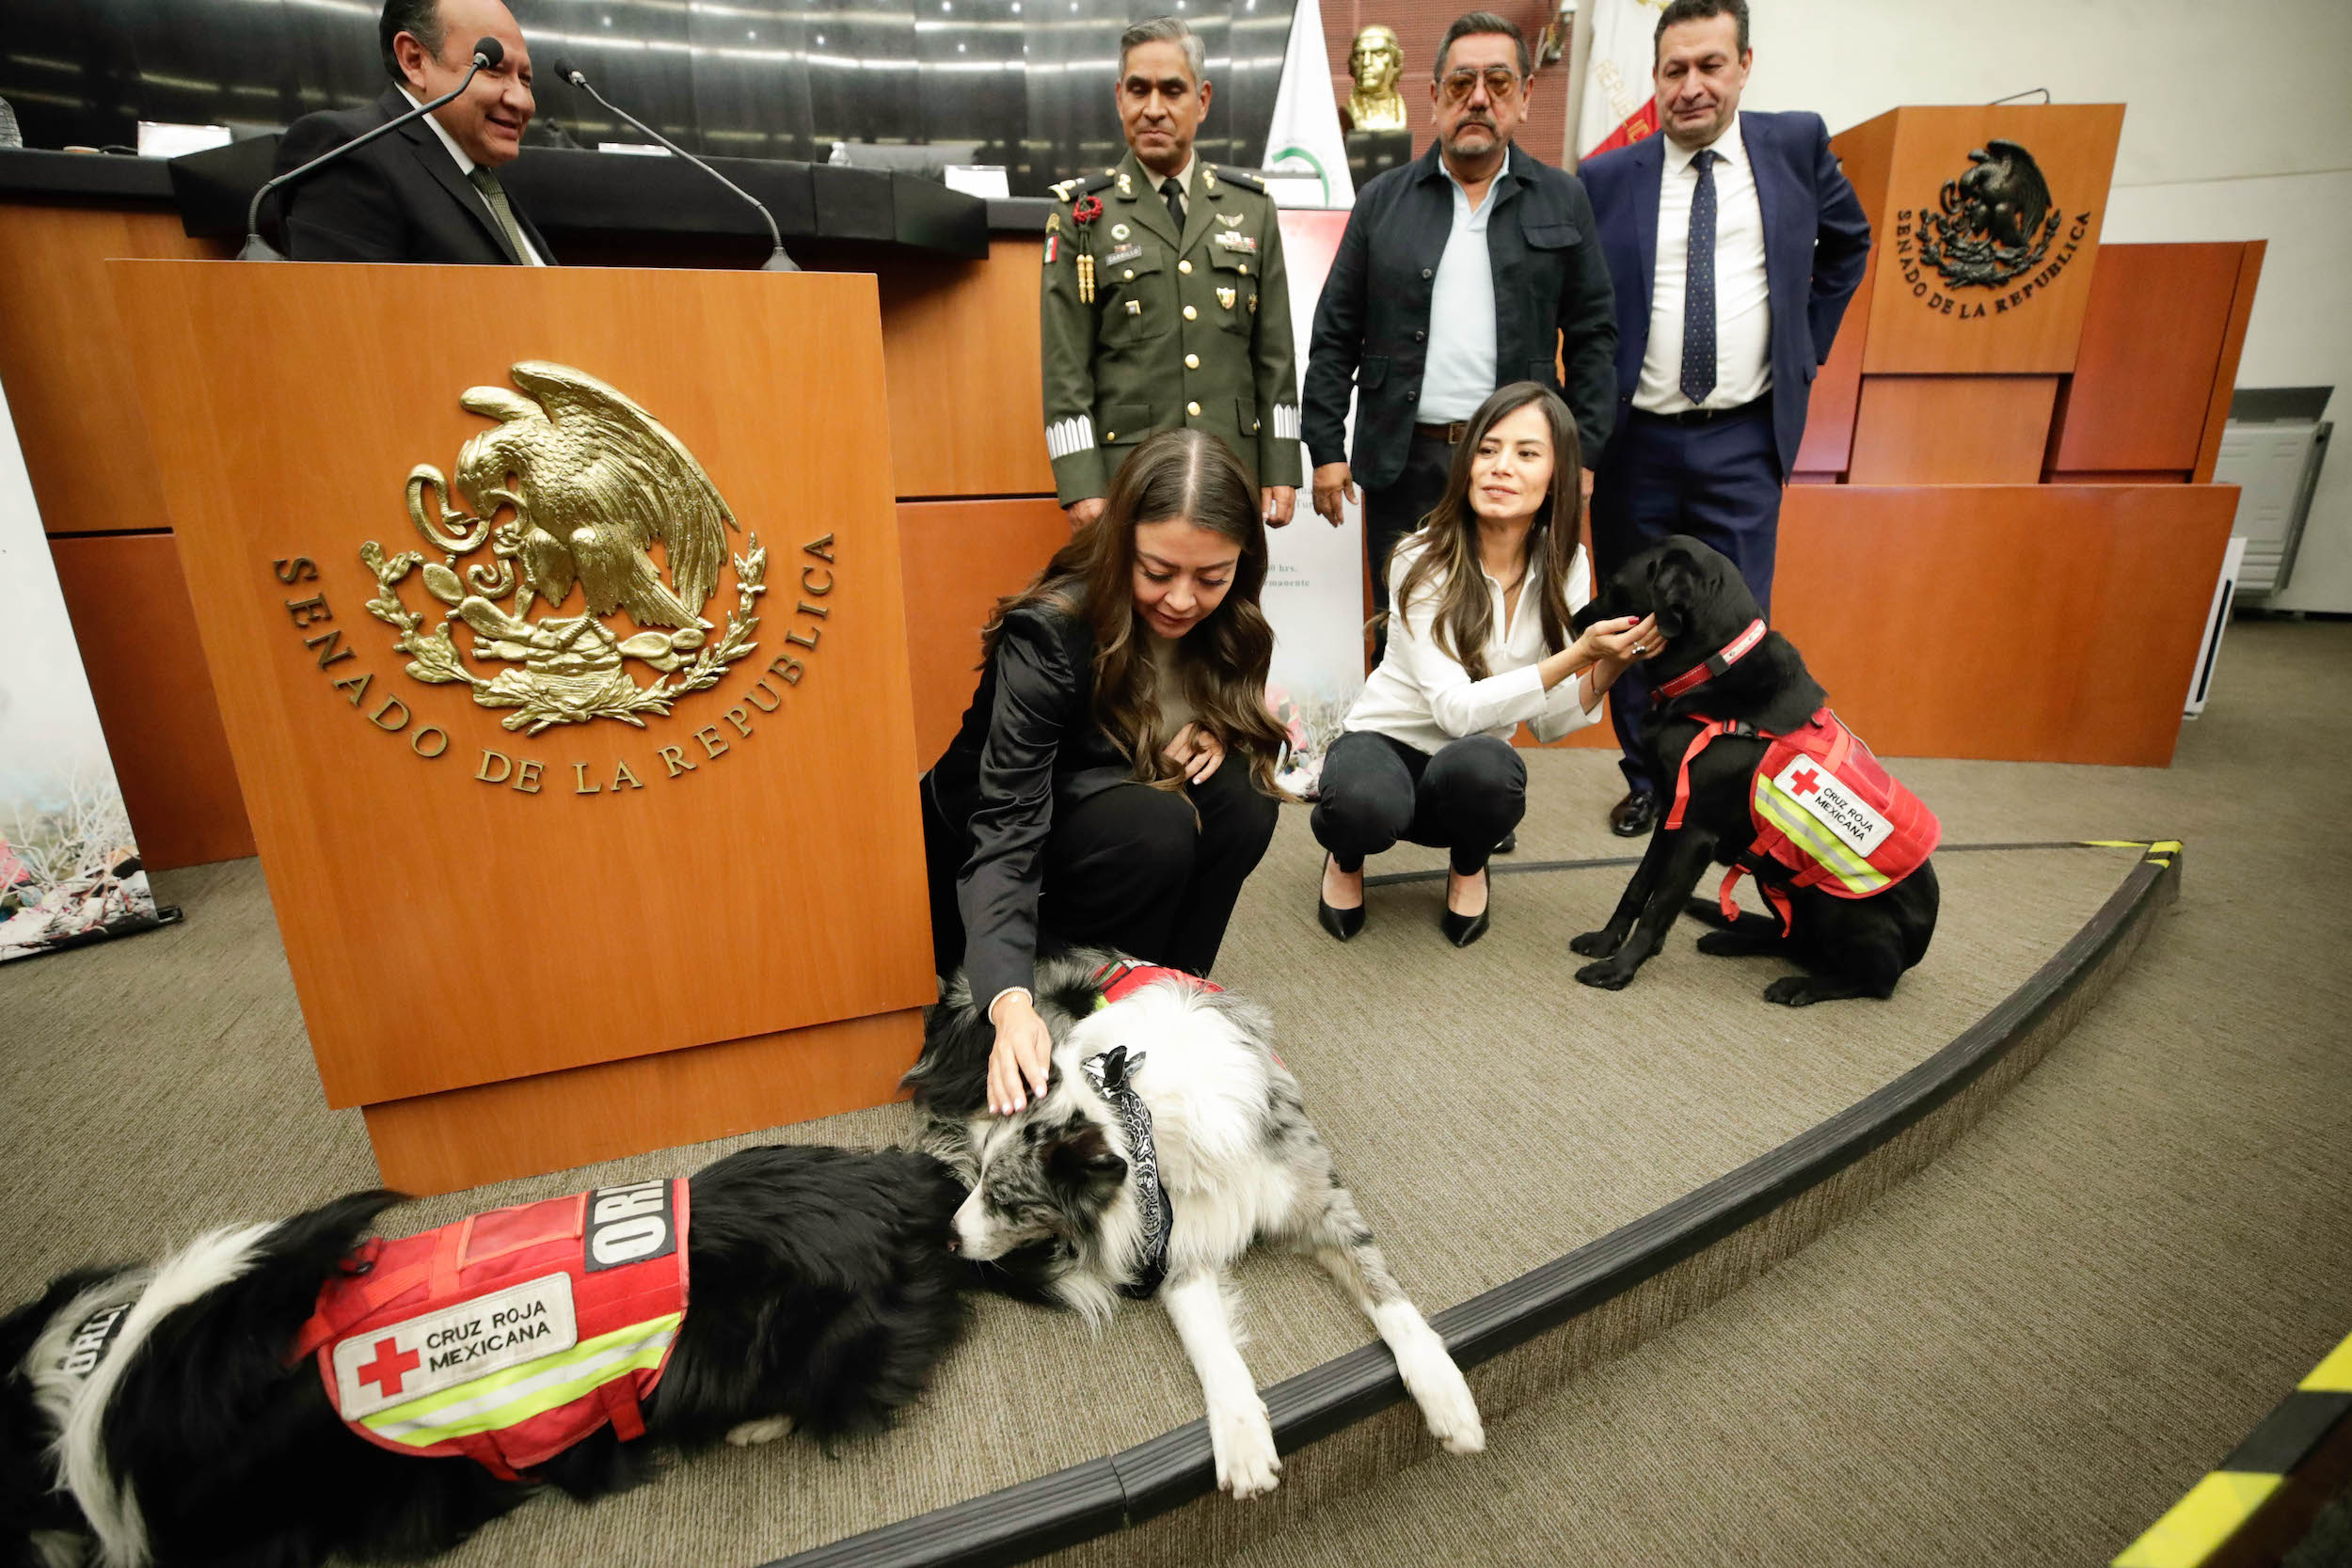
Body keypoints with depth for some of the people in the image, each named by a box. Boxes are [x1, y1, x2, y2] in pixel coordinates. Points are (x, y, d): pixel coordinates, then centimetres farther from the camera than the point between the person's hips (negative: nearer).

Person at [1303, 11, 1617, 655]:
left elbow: (1593, 333, 8)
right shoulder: (1382, 201, 9)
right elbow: (1335, 335, 6)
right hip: (1404, 462, 0)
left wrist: (1586, 453, 0)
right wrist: (1325, 449, 0)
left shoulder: (1563, 201, 9)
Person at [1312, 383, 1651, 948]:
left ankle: (1467, 868, 2)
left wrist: (1609, 665, -22)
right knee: (1367, 804, -39)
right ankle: (1347, 856, 2)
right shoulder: (1423, 561, -19)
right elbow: (1456, 709, -25)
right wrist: (1576, 655, -31)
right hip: (1386, 740, -3)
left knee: (1484, 765, -35)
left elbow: (1548, 723, -4)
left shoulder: (1566, 567, -5)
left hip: (1474, 767, 3)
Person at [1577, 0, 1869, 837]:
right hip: (1635, 439, 0)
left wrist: (1806, 343, 13)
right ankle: (1645, 782, 23)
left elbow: (1848, 241, 21)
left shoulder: (1796, 143, 6)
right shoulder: (1608, 179, 1)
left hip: (1743, 439, 0)